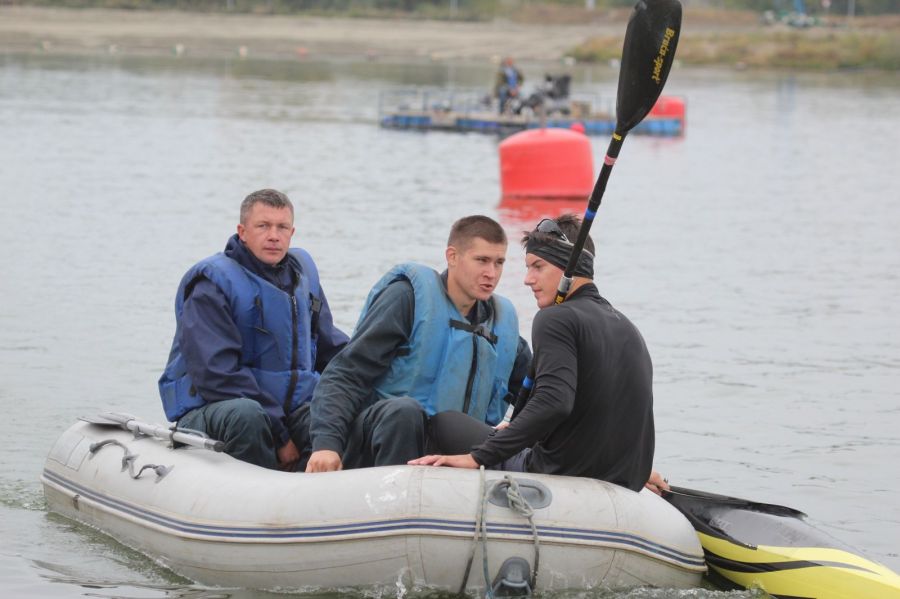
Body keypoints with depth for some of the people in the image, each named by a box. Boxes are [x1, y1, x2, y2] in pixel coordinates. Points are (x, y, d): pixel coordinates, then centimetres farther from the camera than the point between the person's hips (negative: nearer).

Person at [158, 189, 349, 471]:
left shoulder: (303, 270, 15)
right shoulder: (212, 283, -10)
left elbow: (330, 345, 25)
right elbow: (217, 374, -19)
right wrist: (279, 437, -21)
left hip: (292, 409, 6)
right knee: (246, 416, -40)